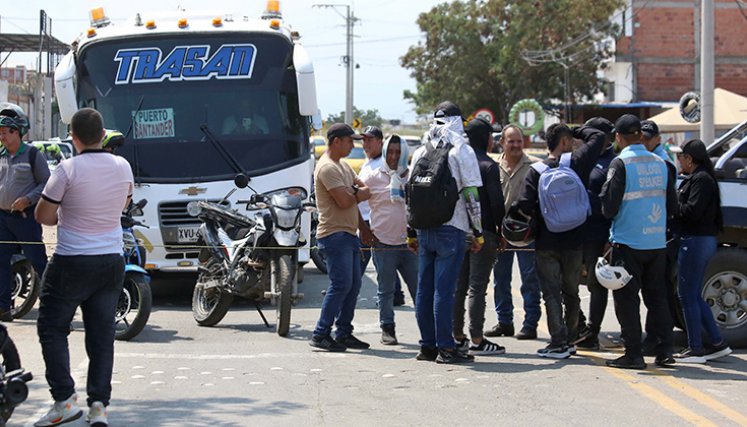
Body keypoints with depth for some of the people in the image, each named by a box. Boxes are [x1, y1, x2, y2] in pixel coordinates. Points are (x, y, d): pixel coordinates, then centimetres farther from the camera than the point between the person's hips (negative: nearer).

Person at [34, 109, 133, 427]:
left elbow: (43, 216, -8)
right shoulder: (122, 167, 2)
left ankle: (65, 398, -3)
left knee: (52, 328, 7)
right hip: (112, 261, 5)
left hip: (72, 262, -5)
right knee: (102, 334, 8)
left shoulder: (68, 169, -15)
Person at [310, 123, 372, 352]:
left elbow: (363, 189, 17)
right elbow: (344, 201, -20)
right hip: (334, 234, -10)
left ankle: (344, 333, 15)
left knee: (353, 285, 9)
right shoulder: (327, 168, -14)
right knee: (341, 285, -13)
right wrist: (358, 194, 0)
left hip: (349, 234, 10)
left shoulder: (343, 166, 19)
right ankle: (321, 334, -10)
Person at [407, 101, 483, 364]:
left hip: (424, 230, 5)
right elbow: (471, 195, -9)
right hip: (451, 229, -5)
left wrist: (411, 233, 21)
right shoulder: (461, 150, -5)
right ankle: (445, 347, -5)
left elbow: (409, 194, 14)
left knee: (424, 288, 9)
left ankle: (427, 346, 13)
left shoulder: (420, 152, 11)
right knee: (444, 289, -6)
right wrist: (478, 232, -2)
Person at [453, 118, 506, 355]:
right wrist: (501, 230, -4)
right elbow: (496, 202, -13)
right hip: (483, 231, -6)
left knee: (459, 285, 11)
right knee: (477, 286, -5)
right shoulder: (489, 166, -10)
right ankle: (476, 340, -5)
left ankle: (457, 337, 15)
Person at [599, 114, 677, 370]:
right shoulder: (659, 163, 6)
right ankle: (664, 351, 12)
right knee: (656, 296, 13)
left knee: (626, 299, 1)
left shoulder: (621, 163, -12)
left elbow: (609, 207, -13)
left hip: (628, 242, -5)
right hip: (657, 242, 5)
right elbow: (671, 206, 12)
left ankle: (633, 355, 0)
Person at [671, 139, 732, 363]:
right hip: (703, 240, 10)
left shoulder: (701, 180, -15)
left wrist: (673, 202, -10)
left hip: (696, 241, -10)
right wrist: (675, 201, 1)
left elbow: (692, 211, -22)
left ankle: (695, 349, 0)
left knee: (688, 295, -4)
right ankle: (717, 343, 17)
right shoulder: (695, 178, 17)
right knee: (693, 295, 15)